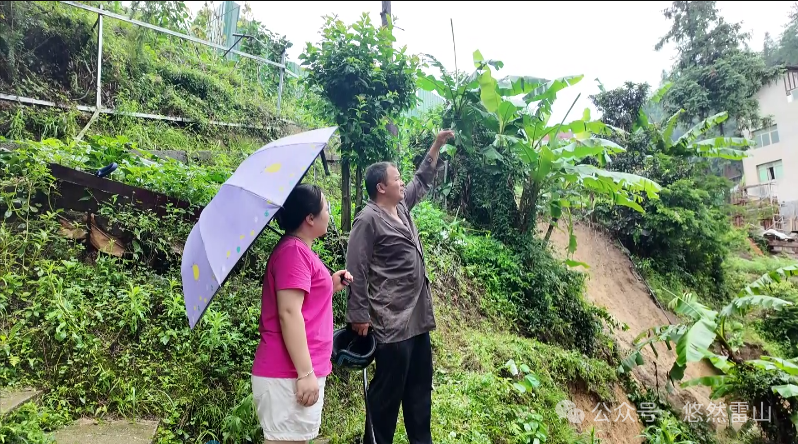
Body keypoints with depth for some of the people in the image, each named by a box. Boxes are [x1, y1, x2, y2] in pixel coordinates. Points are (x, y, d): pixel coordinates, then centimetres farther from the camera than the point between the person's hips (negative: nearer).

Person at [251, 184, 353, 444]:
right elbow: (288, 313, -22)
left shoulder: (297, 250, 17)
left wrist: (331, 287, 11)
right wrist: (305, 373, -22)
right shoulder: (293, 251, -15)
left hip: (297, 371, 10)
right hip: (289, 375, -10)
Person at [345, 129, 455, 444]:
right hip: (390, 321, -9)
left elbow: (422, 180, 28)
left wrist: (437, 146, 24)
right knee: (388, 390, 3)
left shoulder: (402, 207, 12)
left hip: (418, 317, 9)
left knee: (420, 385, 18)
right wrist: (359, 316, -18)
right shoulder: (368, 219, -14)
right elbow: (357, 271, -16)